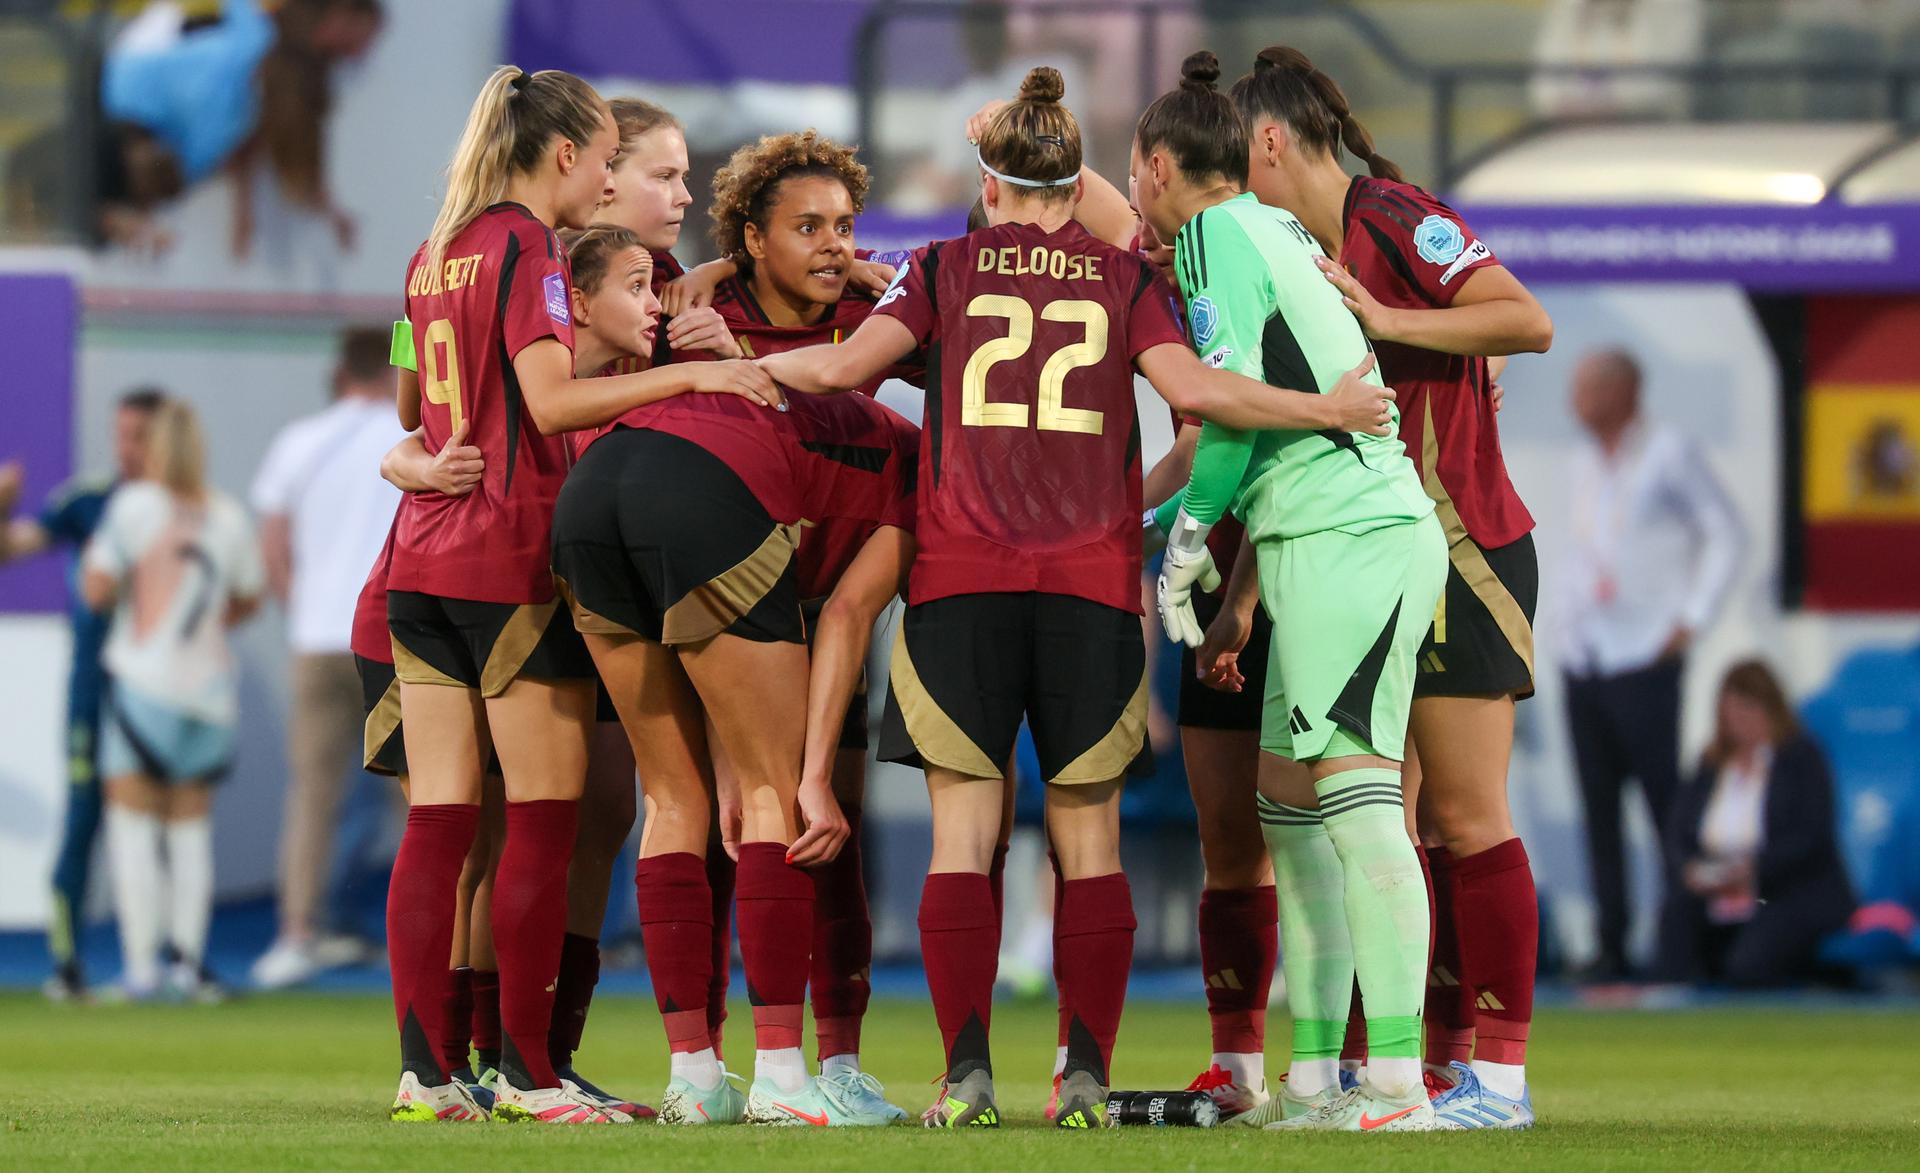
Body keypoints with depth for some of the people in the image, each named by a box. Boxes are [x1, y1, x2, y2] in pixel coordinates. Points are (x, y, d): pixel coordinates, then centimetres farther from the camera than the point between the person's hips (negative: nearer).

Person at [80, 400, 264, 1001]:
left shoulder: (134, 505, -9)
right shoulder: (229, 516, 4)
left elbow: (97, 591, -10)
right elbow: (248, 599, 15)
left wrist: (90, 558, 11)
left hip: (143, 683, -4)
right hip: (209, 686, 4)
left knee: (134, 822, -1)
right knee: (192, 826, 11)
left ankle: (141, 965, -7)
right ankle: (189, 958, 7)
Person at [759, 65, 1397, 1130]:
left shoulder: (947, 269, 9)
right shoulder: (1125, 277, 9)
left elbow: (847, 365, -1)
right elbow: (1191, 390, -4)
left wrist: (750, 360, 17)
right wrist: (1326, 411, 4)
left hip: (961, 578, 0)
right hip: (1093, 583, 1)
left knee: (962, 835, 0)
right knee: (1089, 841, 6)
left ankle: (966, 1070, -10)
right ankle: (1087, 1072, -3)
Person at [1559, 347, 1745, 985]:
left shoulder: (1671, 454, -3)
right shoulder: (1584, 464, 16)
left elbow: (1728, 535, -5)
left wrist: (1691, 620, -9)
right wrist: (1569, 616, 12)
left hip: (1643, 662, -7)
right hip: (1583, 662, 7)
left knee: (1667, 807, -7)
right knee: (1599, 812, 4)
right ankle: (1610, 948, 6)